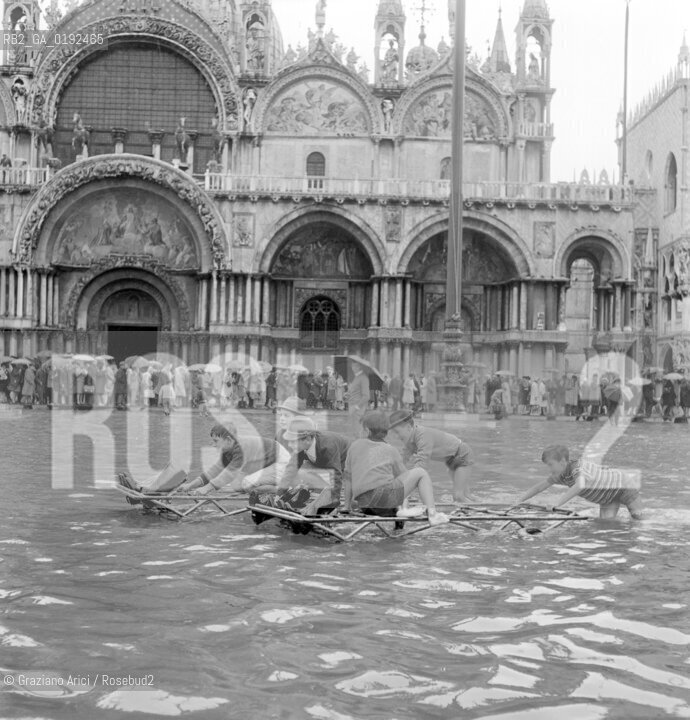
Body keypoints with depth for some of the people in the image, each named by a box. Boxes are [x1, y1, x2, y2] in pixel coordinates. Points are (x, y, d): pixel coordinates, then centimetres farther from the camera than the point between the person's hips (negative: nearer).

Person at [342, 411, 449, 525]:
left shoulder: (355, 445, 20)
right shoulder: (390, 450, 14)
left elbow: (347, 477, 20)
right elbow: (404, 476, 21)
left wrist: (347, 505, 27)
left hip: (363, 502, 4)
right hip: (386, 493, -4)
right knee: (421, 472, 16)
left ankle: (400, 511, 13)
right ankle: (432, 514, 1)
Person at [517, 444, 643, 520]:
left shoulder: (579, 467, -37)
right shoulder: (562, 474, -13)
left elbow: (579, 486, -58)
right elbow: (539, 487, -6)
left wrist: (557, 505, -61)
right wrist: (519, 502, -16)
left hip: (623, 482, -6)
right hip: (608, 494, 6)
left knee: (636, 516, -14)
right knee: (606, 518, -13)